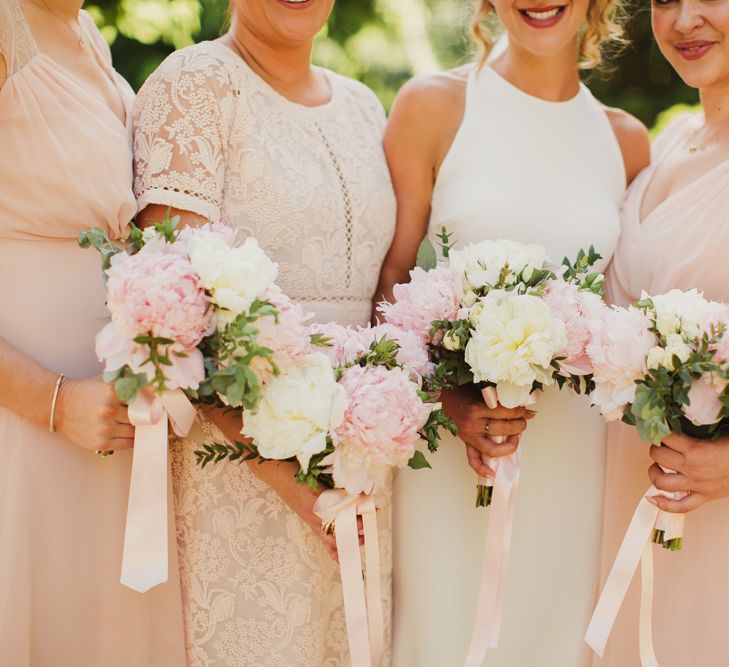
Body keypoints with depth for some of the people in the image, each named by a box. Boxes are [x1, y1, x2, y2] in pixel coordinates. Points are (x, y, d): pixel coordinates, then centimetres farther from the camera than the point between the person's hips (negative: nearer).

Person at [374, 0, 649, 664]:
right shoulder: (433, 104, -1)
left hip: (572, 451, 3)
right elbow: (390, 274, -3)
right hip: (445, 440, -2)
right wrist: (450, 398, -16)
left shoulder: (626, 140, 9)